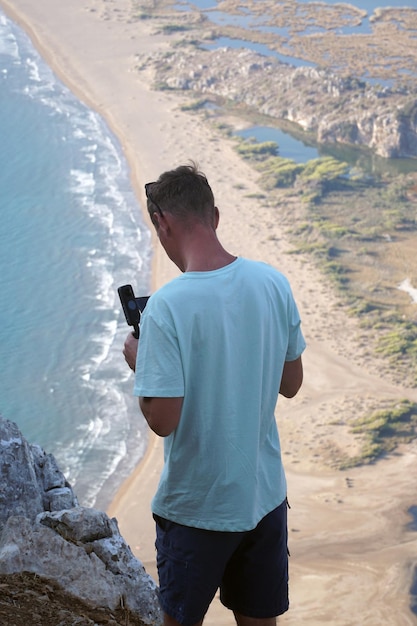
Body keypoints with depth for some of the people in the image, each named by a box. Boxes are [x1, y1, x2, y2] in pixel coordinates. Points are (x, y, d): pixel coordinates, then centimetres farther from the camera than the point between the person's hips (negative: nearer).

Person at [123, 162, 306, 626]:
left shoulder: (166, 307, -23)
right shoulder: (274, 284, -6)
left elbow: (163, 420, -21)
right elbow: (291, 384, 5)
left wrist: (138, 361, -4)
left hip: (198, 506, -5)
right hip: (266, 495, 5)